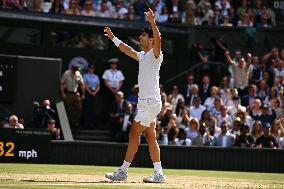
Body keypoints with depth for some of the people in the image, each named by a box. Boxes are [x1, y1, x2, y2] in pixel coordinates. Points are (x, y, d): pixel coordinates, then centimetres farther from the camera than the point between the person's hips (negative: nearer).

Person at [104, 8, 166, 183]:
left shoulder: (155, 55, -11)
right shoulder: (143, 55, 16)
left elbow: (158, 40, -30)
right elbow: (128, 51, 33)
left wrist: (153, 23, -44)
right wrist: (113, 38, 37)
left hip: (151, 102, -9)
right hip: (145, 102, 9)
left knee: (134, 134, -7)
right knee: (151, 138, 7)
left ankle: (123, 172, -4)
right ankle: (159, 174, 8)